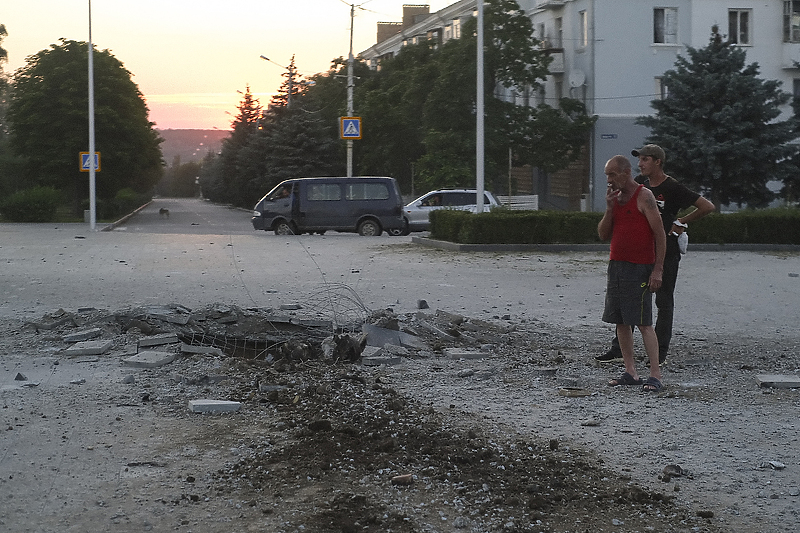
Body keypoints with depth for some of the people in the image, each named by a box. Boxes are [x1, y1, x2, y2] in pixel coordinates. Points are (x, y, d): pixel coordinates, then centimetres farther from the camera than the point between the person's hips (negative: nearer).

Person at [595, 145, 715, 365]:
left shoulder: (672, 188, -12)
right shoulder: (639, 183, 6)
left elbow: (707, 207, -12)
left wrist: (681, 222, -8)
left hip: (666, 253, -6)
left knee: (664, 302, 3)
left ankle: (660, 353, 9)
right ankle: (618, 349, 7)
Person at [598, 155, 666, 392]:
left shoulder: (644, 196, -8)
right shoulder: (615, 197, 14)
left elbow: (660, 234, -11)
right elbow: (604, 235, 12)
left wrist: (658, 269, -16)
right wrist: (609, 208, -3)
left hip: (639, 268, -8)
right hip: (616, 264, 8)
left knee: (643, 323, -10)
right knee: (620, 321, 6)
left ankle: (655, 375, -9)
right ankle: (631, 372, 11)